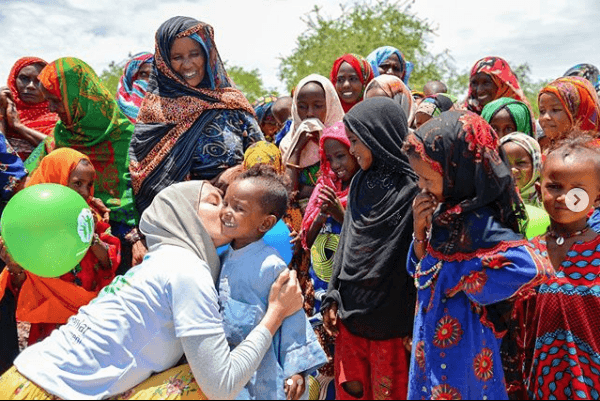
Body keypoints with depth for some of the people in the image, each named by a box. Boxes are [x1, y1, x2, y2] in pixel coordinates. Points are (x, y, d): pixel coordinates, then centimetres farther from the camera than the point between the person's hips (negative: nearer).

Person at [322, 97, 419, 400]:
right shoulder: (360, 183, 8)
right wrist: (331, 300, 10)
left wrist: (415, 325, -12)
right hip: (349, 313, 6)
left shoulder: (413, 189, -14)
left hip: (391, 322, -6)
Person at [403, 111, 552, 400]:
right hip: (432, 333, 8)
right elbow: (419, 270, 7)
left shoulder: (478, 222, -25)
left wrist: (464, 281, -24)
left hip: (460, 345, -8)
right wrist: (420, 231, -12)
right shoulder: (444, 210, -2)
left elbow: (531, 269, -37)